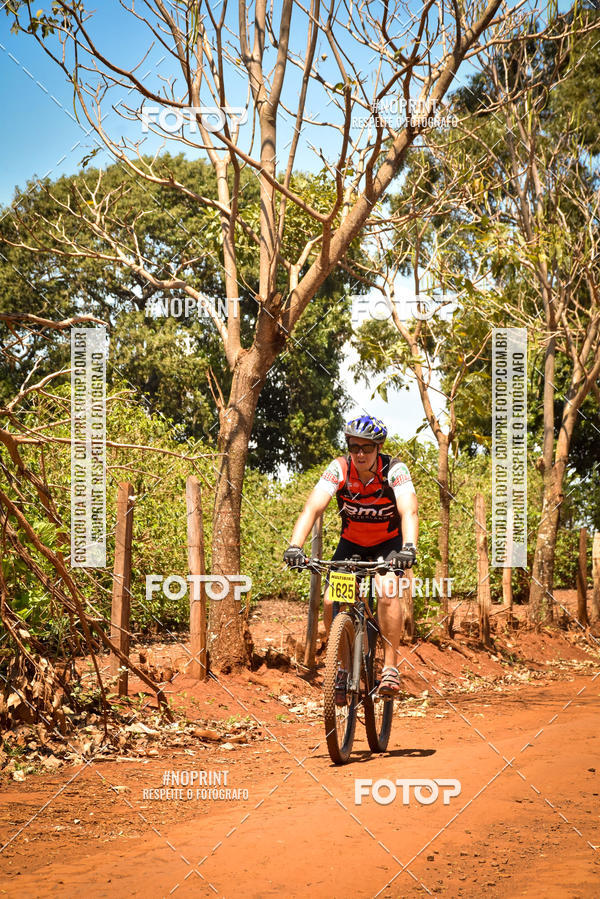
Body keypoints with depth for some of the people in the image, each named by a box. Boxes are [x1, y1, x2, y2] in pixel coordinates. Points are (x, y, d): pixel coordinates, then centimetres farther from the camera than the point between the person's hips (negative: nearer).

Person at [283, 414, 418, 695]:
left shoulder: (394, 470, -25)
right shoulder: (339, 469, -22)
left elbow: (409, 512, -38)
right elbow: (312, 508, -32)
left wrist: (409, 547, -57)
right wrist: (295, 546, -48)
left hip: (389, 543, -2)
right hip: (352, 543, 2)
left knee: (388, 593, -29)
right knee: (331, 602, -14)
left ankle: (390, 667, -19)